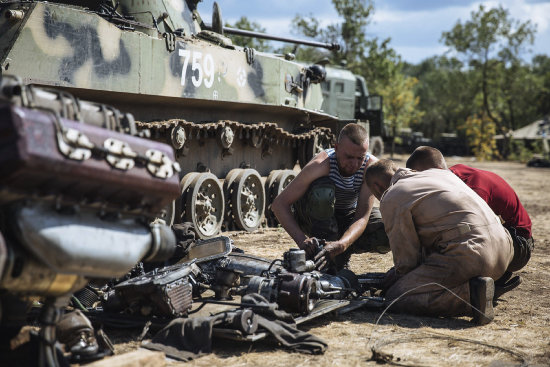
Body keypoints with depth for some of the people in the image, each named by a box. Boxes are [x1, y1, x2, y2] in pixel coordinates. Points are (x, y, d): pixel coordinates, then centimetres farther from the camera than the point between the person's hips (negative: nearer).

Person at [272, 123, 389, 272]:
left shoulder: (371, 166, -24)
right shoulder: (321, 164, -32)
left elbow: (362, 217, -30)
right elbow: (279, 204, -33)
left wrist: (341, 245, -50)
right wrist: (302, 240, -46)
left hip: (347, 216, 3)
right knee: (324, 190, -38)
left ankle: (340, 257, -2)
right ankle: (329, 266, -26)